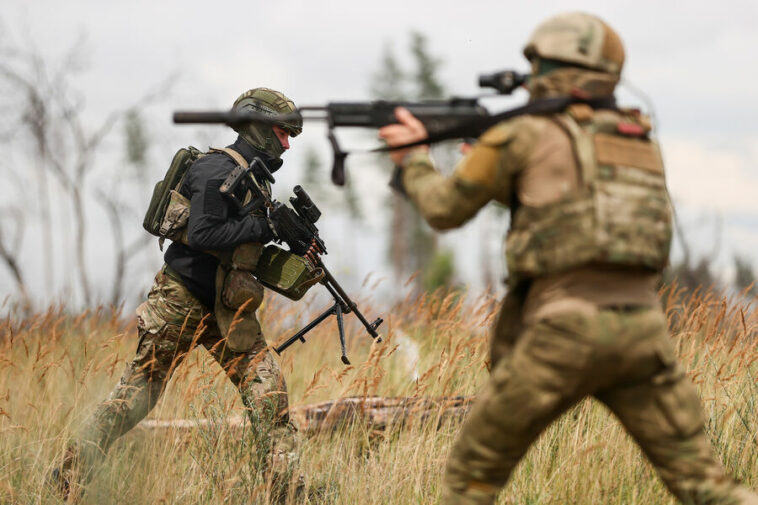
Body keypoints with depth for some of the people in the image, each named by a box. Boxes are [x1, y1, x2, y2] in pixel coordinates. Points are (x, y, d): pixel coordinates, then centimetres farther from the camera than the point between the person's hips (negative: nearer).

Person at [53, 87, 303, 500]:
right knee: (139, 390, -2)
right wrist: (262, 225, -25)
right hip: (181, 300, -8)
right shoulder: (218, 170, -17)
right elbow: (202, 234, -29)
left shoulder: (257, 178, 12)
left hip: (225, 307, 8)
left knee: (265, 381, -2)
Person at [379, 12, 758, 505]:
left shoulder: (526, 135, 5)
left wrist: (414, 158, 33)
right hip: (642, 329, 4)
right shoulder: (642, 139, 21)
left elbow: (446, 208, 15)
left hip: (565, 331, -4)